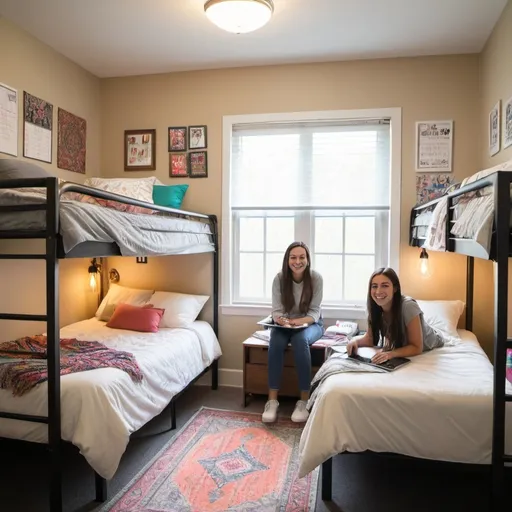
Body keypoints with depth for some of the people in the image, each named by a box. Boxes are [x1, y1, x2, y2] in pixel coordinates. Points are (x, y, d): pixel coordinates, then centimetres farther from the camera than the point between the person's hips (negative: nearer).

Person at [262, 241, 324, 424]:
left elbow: (314, 312, -16)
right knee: (275, 342, -31)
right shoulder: (279, 278, -11)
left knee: (300, 340, -35)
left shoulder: (316, 278, -15)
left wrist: (299, 321, -36)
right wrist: (282, 320, -36)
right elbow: (277, 310, -12)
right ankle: (272, 401, -27)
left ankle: (304, 401, -27)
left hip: (311, 324, -1)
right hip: (285, 324, 2)